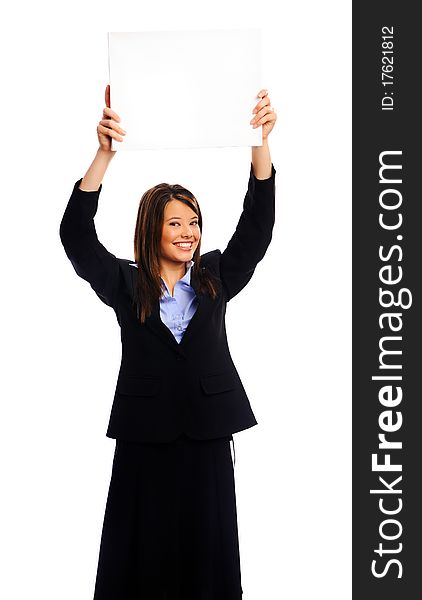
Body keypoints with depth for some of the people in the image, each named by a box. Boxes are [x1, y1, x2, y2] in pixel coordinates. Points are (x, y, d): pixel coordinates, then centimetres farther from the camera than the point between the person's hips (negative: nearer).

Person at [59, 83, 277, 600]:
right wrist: (105, 152, -23)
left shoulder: (215, 277, 6)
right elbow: (76, 235, -11)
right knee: (143, 547, 6)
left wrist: (261, 141, -15)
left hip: (208, 429, 2)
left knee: (206, 545, 9)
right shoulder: (125, 285, 1)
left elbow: (256, 228, -3)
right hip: (145, 432, -1)